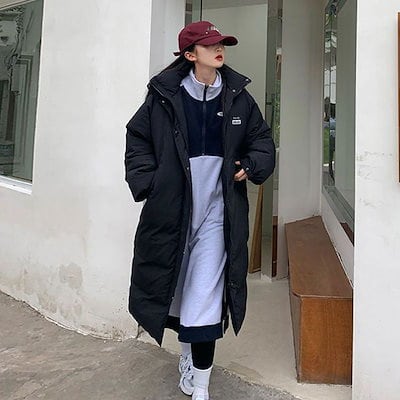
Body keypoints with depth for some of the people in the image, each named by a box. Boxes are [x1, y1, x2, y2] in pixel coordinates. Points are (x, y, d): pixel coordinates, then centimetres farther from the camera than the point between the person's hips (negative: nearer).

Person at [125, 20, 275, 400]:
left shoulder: (238, 97, 4)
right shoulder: (164, 95, -1)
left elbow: (262, 140, 15)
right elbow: (137, 138, 6)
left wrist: (251, 166, -3)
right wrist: (147, 182, -4)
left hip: (215, 213, 0)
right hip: (171, 209, 1)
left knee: (205, 297, -4)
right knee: (176, 287, 15)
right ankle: (186, 354, 43)